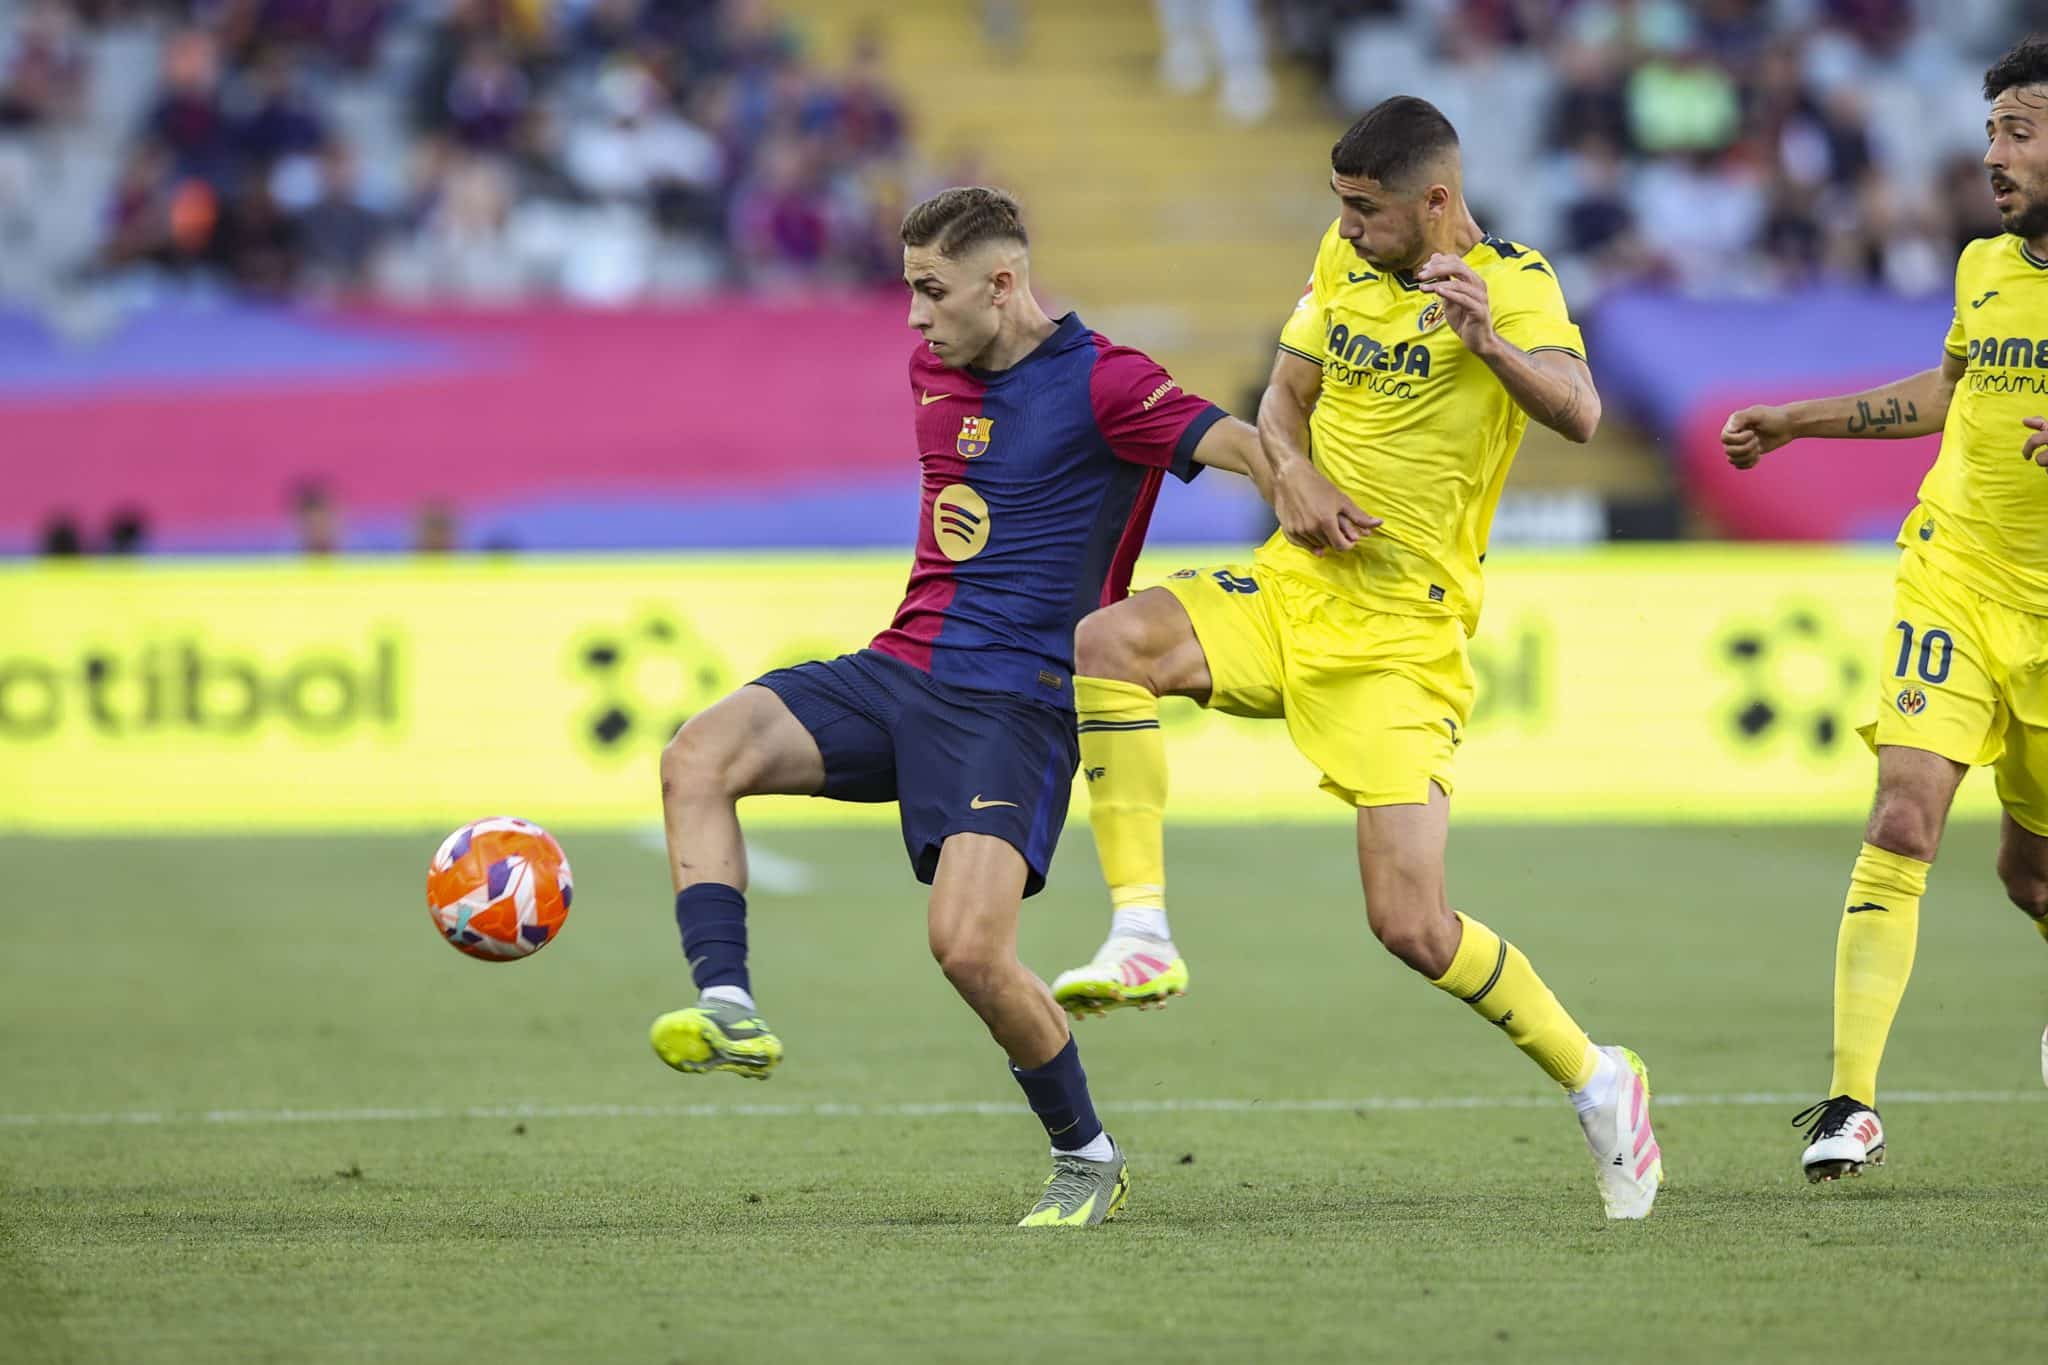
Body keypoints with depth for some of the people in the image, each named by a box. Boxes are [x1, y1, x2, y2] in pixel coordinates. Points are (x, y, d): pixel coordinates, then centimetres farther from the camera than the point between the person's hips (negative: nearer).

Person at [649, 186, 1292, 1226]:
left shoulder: (1100, 382, -8)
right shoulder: (935, 372, 14)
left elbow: (1233, 442, -21)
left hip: (1014, 701, -7)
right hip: (898, 671, 7)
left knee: (969, 945, -21)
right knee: (698, 757, -17)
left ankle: (1088, 1159, 1)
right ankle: (729, 1011, -25)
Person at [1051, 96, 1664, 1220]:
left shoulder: (1515, 286, -12)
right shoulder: (1346, 258, 8)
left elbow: (1578, 413, -30)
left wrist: (1491, 344, -49)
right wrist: (1292, 475, -7)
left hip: (1405, 637, -6)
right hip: (1292, 588, 6)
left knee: (1411, 927, -12)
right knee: (1110, 641, -22)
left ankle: (1597, 1084, 10)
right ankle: (1143, 940, -20)